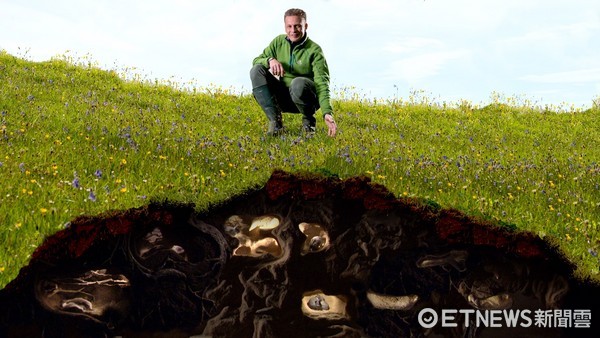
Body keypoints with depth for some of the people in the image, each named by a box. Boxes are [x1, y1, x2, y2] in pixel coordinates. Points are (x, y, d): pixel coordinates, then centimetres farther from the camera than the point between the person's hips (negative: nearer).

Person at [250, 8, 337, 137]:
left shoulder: (314, 50, -13)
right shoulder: (278, 42, 2)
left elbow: (322, 83, -24)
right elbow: (256, 61, 1)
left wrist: (327, 112, -39)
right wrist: (270, 60, -24)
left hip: (307, 99, -4)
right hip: (283, 99, 4)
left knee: (298, 83, -39)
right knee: (257, 70, -17)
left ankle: (309, 119, -8)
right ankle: (275, 120, -18)